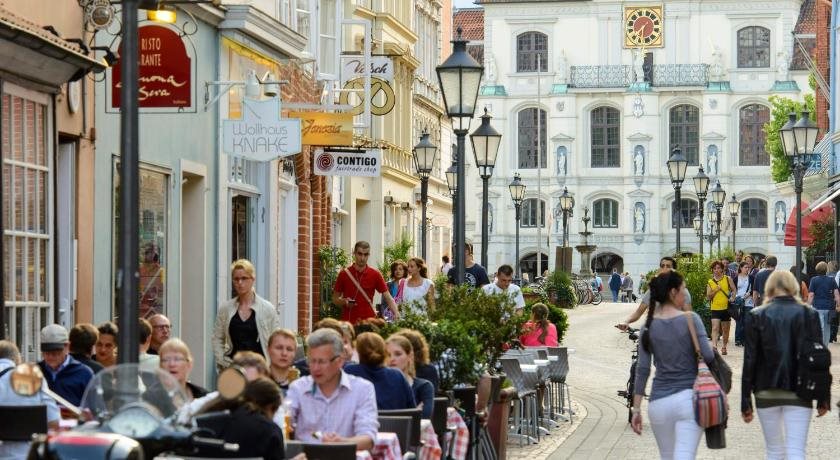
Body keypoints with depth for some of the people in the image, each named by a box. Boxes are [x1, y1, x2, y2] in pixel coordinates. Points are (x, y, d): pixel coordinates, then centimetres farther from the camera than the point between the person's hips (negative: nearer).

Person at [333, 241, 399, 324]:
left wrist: (396, 313, -18)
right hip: (348, 322, 0)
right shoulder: (344, 274, 2)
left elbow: (387, 297, -1)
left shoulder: (375, 274, 1)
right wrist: (344, 302, -13)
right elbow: (335, 299, 8)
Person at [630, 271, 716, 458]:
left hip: (659, 402, 4)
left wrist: (636, 408, 6)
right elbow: (708, 356, -12)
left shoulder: (649, 326, 4)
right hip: (688, 397, -4)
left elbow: (642, 369, 3)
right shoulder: (690, 319, -6)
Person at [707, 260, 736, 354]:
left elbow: (733, 290, 10)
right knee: (715, 328, -16)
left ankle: (724, 347, 27)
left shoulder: (728, 279, 3)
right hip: (715, 308, -1)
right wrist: (715, 290, -11)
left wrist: (732, 297, -7)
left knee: (725, 330, 11)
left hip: (726, 308, 1)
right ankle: (714, 347, -26)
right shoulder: (710, 282, 4)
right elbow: (708, 297, 3)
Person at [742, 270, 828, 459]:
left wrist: (745, 401, 1)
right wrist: (823, 399, 6)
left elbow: (750, 360, -3)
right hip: (799, 393, -1)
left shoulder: (757, 316, -2)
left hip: (767, 392, 1)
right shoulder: (809, 314, -1)